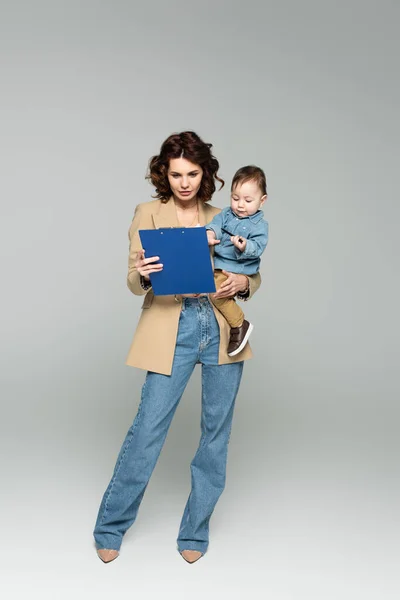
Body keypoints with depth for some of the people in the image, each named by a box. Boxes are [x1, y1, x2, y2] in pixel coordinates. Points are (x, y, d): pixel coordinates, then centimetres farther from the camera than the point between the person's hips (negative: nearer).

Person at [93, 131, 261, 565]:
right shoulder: (149, 213, 5)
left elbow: (253, 275, 13)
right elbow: (135, 283, 0)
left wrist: (243, 282, -10)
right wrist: (142, 275, -23)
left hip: (223, 330, 3)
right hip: (172, 330, -3)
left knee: (216, 433, 8)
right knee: (147, 430, -3)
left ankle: (195, 533, 25)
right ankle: (110, 529, 18)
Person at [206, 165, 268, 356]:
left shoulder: (259, 225, -4)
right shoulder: (226, 214, 12)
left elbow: (257, 248, -15)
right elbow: (216, 223, -3)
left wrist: (244, 247, -36)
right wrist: (210, 233, -26)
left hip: (237, 270, -8)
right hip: (217, 265, 8)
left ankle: (240, 325, -8)